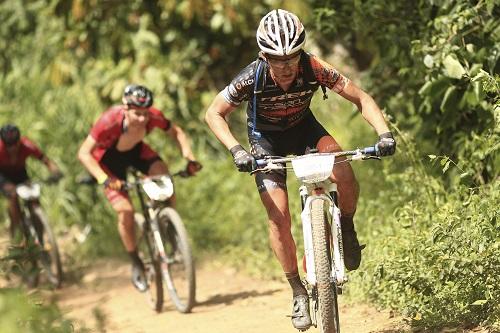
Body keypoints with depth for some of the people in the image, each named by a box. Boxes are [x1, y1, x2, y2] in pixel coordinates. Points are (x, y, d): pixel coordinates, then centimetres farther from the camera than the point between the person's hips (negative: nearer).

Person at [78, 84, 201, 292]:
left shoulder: (153, 117, -30)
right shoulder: (110, 121, -39)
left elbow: (176, 132, -10)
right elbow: (84, 153, -33)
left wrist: (189, 158, -24)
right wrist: (104, 179, -45)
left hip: (136, 150, 3)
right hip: (108, 159, -3)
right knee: (125, 210, -17)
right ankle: (136, 264, 3)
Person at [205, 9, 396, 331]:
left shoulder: (314, 68, -30)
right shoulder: (252, 78, -32)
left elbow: (361, 98, -23)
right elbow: (214, 114, -19)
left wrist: (384, 132, -39)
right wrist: (236, 149, -34)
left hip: (303, 127, 1)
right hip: (266, 139, -1)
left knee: (344, 175, -28)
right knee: (279, 218, -12)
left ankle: (347, 229, 2)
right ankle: (298, 292, 4)